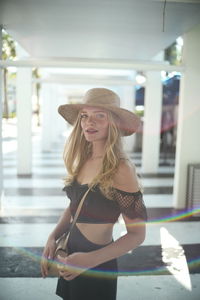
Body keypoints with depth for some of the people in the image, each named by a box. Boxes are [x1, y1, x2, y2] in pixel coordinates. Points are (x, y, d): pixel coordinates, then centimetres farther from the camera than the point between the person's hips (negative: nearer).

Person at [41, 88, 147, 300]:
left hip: (97, 266, -6)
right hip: (71, 254, 6)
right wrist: (53, 238, -4)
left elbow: (137, 234, -18)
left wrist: (91, 260, -27)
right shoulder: (82, 161, -4)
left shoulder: (120, 169, -23)